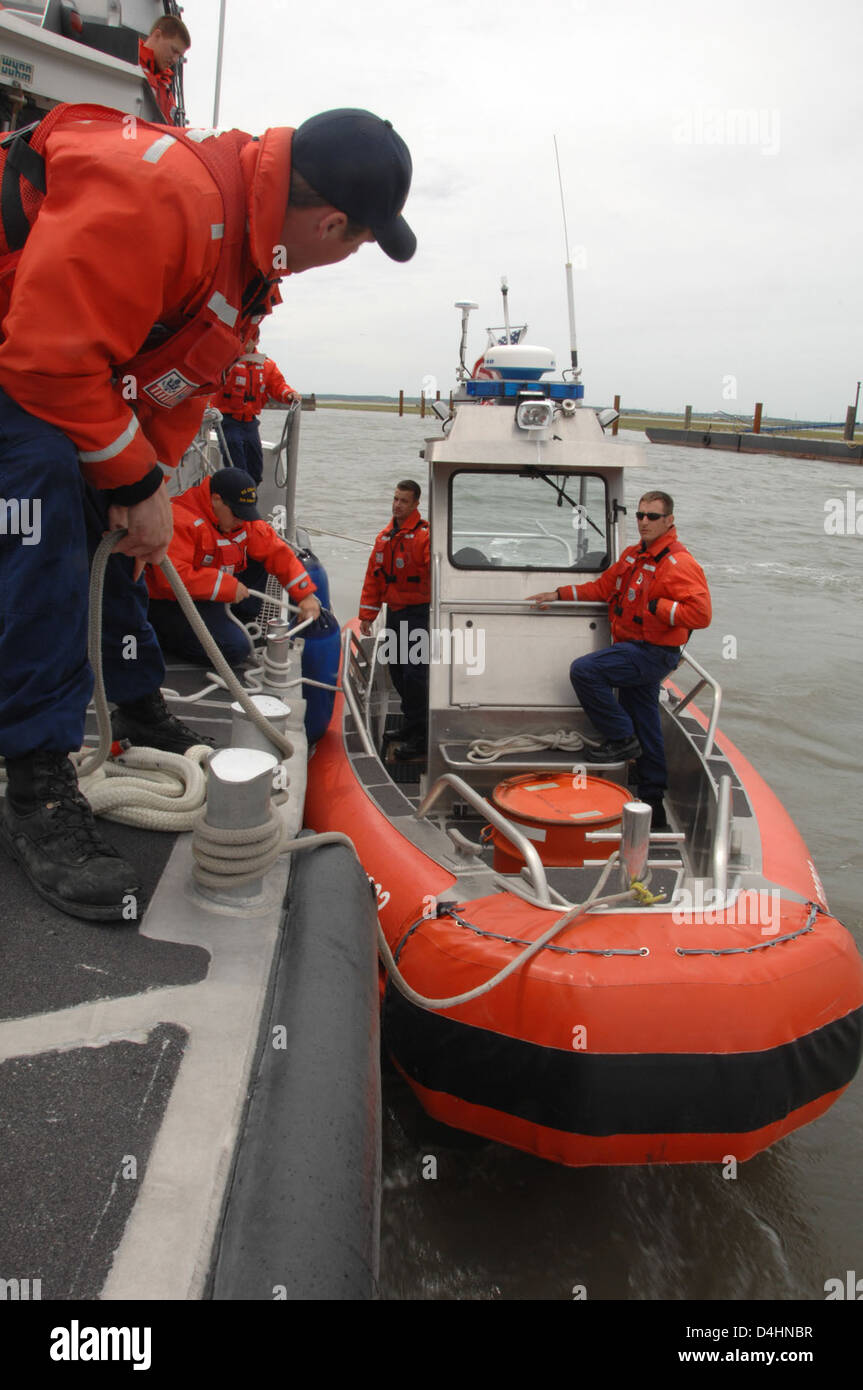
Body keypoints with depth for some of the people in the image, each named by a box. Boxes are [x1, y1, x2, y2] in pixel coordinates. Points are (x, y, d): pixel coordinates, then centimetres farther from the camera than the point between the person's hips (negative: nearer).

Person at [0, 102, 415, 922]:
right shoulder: (158, 195, -33)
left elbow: (184, 383, 8)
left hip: (68, 367, 10)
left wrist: (148, 484, 1)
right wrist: (137, 484, -24)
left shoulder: (256, 235, 1)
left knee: (113, 533, 12)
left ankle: (140, 712, 30)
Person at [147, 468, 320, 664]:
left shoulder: (242, 518, -1)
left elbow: (276, 551, 1)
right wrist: (228, 587, -28)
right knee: (234, 649, -24)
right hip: (171, 603, -8)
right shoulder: (180, 520, -26)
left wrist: (306, 595, -9)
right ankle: (167, 636, -3)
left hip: (213, 595, 8)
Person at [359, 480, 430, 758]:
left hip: (418, 615, -7)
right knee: (397, 671, 13)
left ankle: (417, 737, -1)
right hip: (393, 614, 8)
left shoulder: (425, 535, -11)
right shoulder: (384, 537, 13)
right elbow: (373, 577, 17)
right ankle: (413, 719, 29)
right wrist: (367, 615, 15)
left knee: (414, 674, -8)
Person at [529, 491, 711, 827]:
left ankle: (621, 739, -6)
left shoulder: (679, 563, -15)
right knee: (646, 735, 14)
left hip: (653, 654, -9)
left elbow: (700, 614, -23)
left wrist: (655, 606, -21)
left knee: (584, 670, -21)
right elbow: (602, 586, 19)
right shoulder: (633, 555, 13)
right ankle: (653, 807, 24)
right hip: (635, 652, 9)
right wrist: (558, 594, 12)